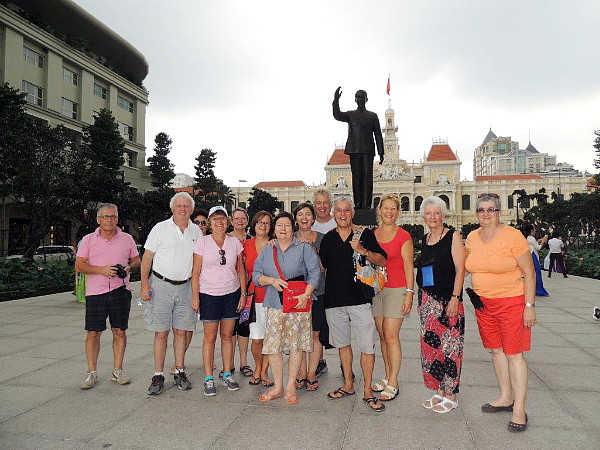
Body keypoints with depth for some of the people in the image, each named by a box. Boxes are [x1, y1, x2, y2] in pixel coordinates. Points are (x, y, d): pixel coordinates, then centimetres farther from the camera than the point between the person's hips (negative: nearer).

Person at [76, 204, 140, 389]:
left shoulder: (127, 239, 9)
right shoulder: (88, 239, 6)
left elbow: (136, 260, 16)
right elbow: (79, 265, 1)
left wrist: (129, 267, -7)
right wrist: (101, 270, -14)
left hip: (121, 291, 1)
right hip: (95, 292, -1)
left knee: (119, 331, 5)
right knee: (93, 333, 2)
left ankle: (117, 370, 18)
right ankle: (92, 372, 17)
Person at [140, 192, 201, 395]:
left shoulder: (196, 232, 8)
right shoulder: (160, 228, -1)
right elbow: (147, 257, -1)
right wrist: (144, 284, -10)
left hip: (185, 287, 3)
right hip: (161, 285, -2)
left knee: (181, 331, 8)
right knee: (161, 333, 0)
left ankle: (179, 372, 20)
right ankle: (158, 376, 11)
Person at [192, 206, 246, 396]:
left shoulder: (234, 242, 5)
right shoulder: (202, 242, -2)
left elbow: (241, 270, 8)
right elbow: (196, 272, -2)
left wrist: (243, 294, 3)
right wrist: (195, 296, -6)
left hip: (232, 294, 2)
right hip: (209, 295, -2)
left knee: (227, 336, 9)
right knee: (210, 338, 3)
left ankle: (227, 375, 22)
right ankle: (209, 379, 14)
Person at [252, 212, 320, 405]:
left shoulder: (304, 248, 5)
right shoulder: (266, 251, 15)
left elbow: (314, 272, -3)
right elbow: (256, 275, 10)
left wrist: (305, 295, -14)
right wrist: (271, 281, -10)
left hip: (298, 304, -2)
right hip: (274, 305, 3)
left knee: (296, 345, 1)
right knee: (272, 345, 1)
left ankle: (291, 387, 16)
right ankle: (278, 386, 16)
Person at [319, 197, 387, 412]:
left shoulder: (364, 234, 2)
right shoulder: (327, 238, 11)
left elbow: (382, 261, -2)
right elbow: (322, 266, 19)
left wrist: (363, 251, -17)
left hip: (360, 298, -3)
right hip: (334, 300, 3)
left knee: (367, 346, -3)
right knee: (342, 343, 14)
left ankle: (368, 391, 10)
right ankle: (348, 385, 29)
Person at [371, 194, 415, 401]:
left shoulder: (403, 236, -4)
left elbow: (409, 266, -5)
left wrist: (409, 292, -10)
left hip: (396, 289, -5)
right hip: (375, 289, 5)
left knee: (391, 336, -6)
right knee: (382, 336, 10)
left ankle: (393, 384, 5)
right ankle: (388, 378, 22)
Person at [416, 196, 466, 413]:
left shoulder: (453, 236, -5)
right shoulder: (425, 239, 13)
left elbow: (460, 269, -10)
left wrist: (455, 297, -17)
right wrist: (421, 299, 16)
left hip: (448, 300, -6)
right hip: (428, 301, 6)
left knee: (448, 346, -1)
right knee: (430, 345, 9)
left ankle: (451, 396, 13)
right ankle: (439, 392, 23)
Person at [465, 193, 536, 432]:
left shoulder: (512, 236, -12)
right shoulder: (472, 238, 4)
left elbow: (529, 273, -10)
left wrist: (530, 306, -13)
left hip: (511, 302, -5)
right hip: (483, 303, 5)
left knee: (514, 353, -2)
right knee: (497, 351, 13)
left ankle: (519, 409, 8)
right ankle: (506, 397, 27)